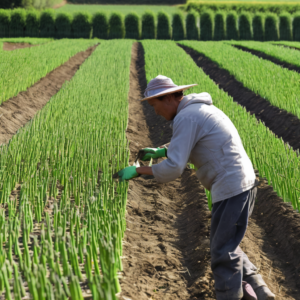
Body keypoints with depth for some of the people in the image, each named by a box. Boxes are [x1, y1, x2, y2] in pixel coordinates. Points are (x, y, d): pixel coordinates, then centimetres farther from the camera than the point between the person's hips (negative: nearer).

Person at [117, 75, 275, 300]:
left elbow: (174, 168, -21)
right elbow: (189, 146, 35)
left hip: (231, 188, -10)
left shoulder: (186, 117, -15)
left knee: (223, 251, 0)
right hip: (243, 183, 10)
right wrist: (161, 151, 20)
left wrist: (137, 170, -11)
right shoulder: (199, 108, 16)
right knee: (226, 245, 20)